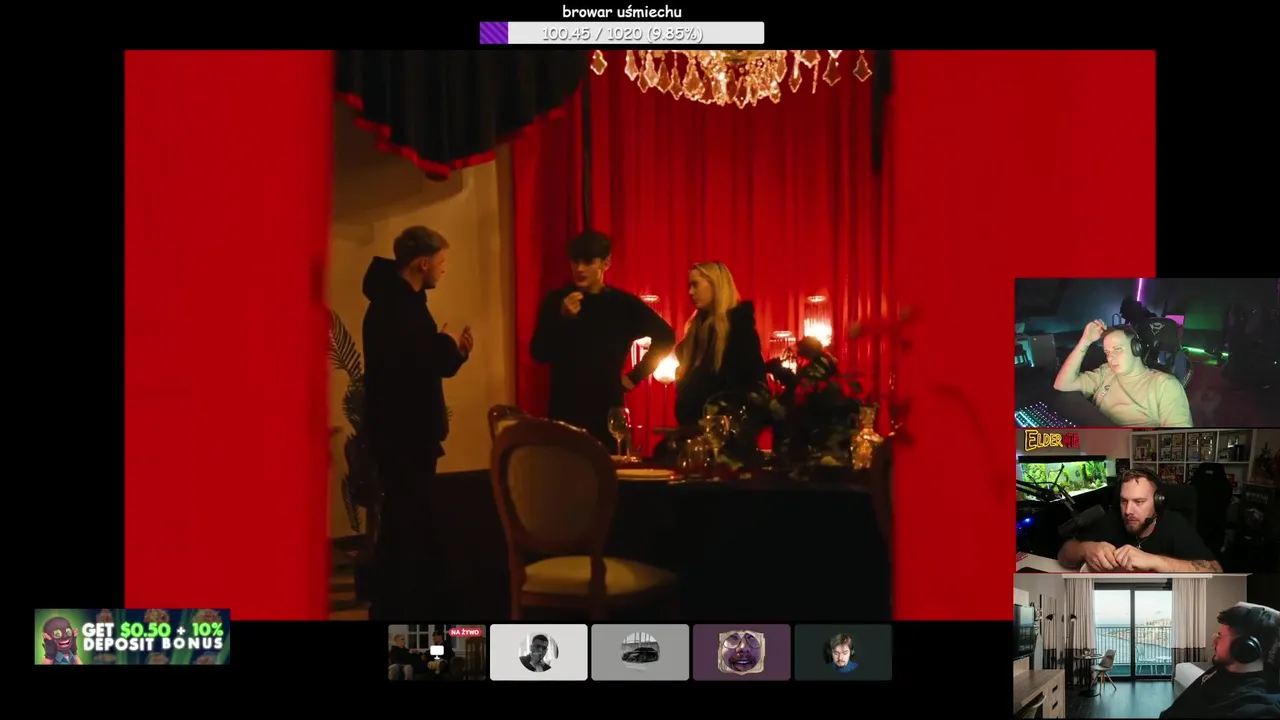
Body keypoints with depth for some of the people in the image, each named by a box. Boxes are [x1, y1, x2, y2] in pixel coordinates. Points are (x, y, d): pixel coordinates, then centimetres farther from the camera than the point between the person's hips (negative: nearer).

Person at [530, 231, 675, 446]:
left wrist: (635, 376, 6)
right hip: (563, 410, 0)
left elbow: (665, 336, 11)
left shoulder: (624, 304, 3)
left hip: (607, 410, 0)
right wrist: (563, 319, -17)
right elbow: (538, 354, -4)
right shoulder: (556, 301, 3)